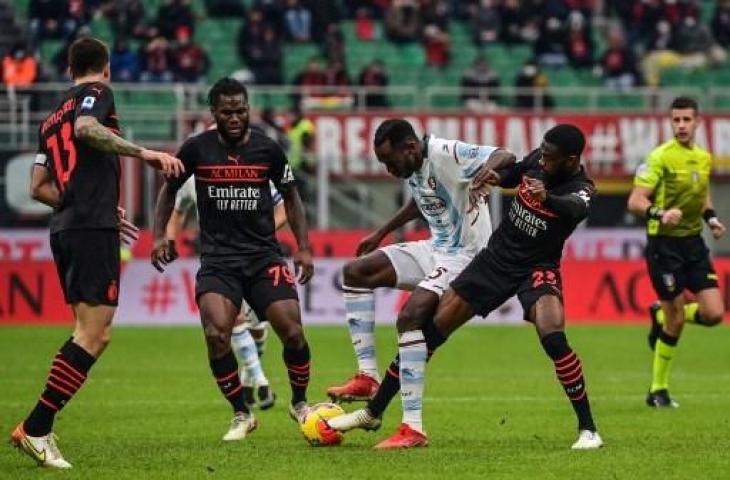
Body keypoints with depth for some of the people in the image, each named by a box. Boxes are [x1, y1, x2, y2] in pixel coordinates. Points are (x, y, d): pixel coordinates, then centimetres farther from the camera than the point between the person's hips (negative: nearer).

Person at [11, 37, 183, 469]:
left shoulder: (52, 118, 24)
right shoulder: (98, 93, 2)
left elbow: (39, 188, 23)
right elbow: (86, 129, -21)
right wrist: (143, 152, -23)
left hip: (65, 229, 9)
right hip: (94, 227, -9)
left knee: (95, 335, 11)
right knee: (93, 334, -10)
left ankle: (40, 429, 3)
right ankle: (35, 429, -16)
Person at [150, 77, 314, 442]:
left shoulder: (267, 149, 0)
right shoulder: (197, 148, -2)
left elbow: (290, 197, 14)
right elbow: (169, 189, 14)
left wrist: (303, 247, 6)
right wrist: (159, 235, 1)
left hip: (263, 255, 1)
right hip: (217, 258, -1)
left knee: (292, 331, -11)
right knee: (216, 334, -22)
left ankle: (300, 403, 18)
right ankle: (241, 415, -1)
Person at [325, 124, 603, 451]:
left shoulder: (579, 189, -23)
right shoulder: (536, 160, -7)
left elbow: (575, 208, -49)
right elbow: (510, 175, 17)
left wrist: (547, 198, -68)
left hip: (537, 269, -5)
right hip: (496, 257, 5)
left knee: (552, 337, -31)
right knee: (431, 329, 1)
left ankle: (587, 429, -16)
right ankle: (373, 413, 13)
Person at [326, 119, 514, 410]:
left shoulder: (445, 154, -22)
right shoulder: (413, 166, 5)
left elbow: (505, 157, -33)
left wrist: (486, 171, -55)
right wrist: (381, 233, 30)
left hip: (464, 257, -10)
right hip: (435, 250, 10)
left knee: (410, 317, -28)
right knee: (355, 272, 6)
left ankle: (413, 429, -26)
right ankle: (368, 377, 2)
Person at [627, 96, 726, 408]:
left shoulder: (704, 158, 8)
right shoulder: (661, 157, -13)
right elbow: (635, 202, -18)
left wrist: (710, 217, 7)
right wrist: (660, 214, -36)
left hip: (693, 242, 6)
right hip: (664, 244, -6)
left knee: (714, 314, -4)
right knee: (676, 320, -5)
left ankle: (661, 315, 25)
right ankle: (658, 390, 11)